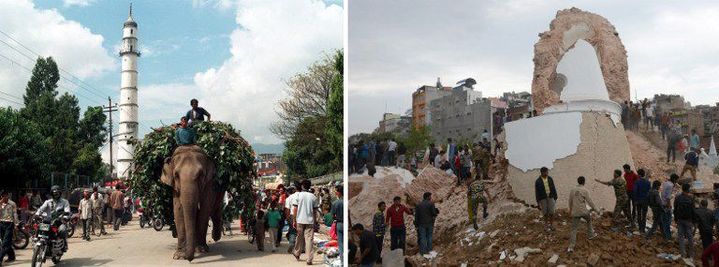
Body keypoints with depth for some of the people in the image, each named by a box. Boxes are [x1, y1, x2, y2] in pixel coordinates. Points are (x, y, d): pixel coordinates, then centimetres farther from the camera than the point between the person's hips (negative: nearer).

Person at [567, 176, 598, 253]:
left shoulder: (572, 190, 4)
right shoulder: (585, 190, -10)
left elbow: (570, 201, 15)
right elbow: (589, 201, -9)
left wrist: (570, 210, 30)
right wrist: (595, 208, 6)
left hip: (575, 212, 3)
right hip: (583, 211, -3)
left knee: (574, 229, 2)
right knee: (589, 220, 31)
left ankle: (571, 246, -8)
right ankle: (590, 234, 47)